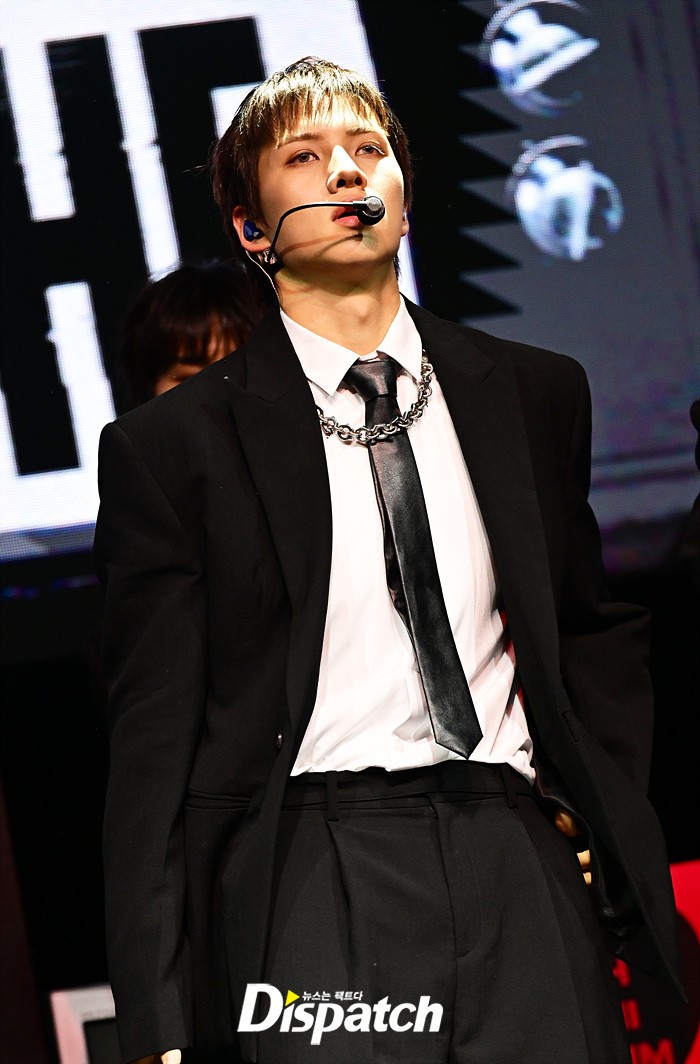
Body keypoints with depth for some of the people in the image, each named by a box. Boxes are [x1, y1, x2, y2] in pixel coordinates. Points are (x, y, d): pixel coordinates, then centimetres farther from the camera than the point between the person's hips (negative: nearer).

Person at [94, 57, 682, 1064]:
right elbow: (153, 747, 2)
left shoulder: (536, 393, 15)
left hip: (521, 869, 3)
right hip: (312, 886, -3)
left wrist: (601, 808, 11)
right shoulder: (171, 445, 4)